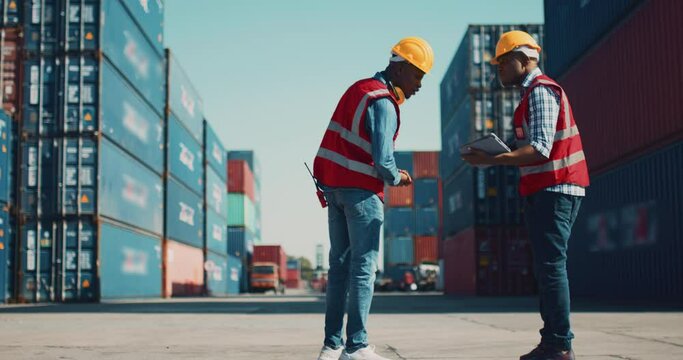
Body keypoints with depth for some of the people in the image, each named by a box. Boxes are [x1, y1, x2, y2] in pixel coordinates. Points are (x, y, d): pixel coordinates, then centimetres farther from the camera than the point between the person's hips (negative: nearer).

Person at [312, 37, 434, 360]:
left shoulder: (360, 88, 15)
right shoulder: (384, 102, -14)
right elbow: (382, 160, -20)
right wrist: (397, 178, -1)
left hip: (333, 184, 9)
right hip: (361, 190, -9)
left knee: (340, 264, 9)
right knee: (363, 267, -5)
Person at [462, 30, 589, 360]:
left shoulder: (540, 91, -10)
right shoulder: (536, 91, 22)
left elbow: (539, 149, -22)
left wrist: (491, 160, -23)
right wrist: (497, 156, 11)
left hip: (552, 191, -11)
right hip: (546, 189, 11)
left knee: (550, 267, -11)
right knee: (547, 268, 10)